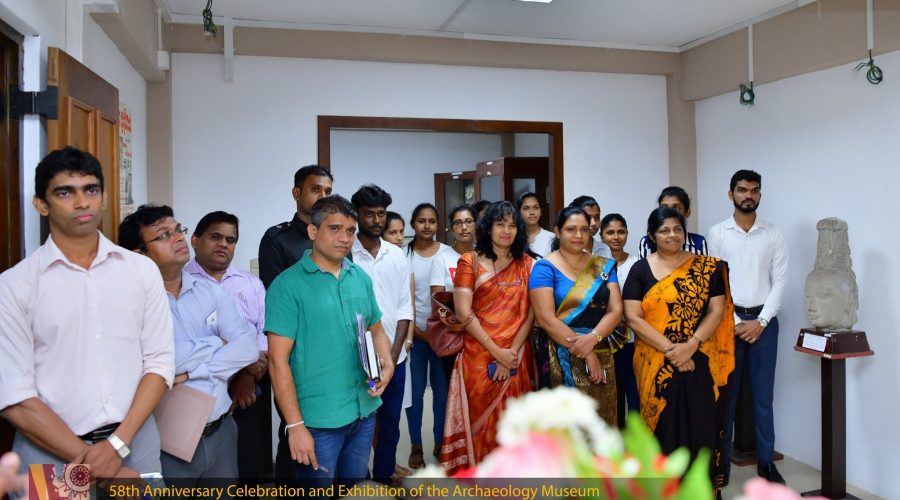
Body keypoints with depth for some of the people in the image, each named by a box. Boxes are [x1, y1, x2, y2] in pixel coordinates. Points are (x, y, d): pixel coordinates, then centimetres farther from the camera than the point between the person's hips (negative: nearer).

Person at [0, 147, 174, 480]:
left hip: (135, 441, 2)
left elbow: (159, 362, -1)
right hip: (51, 451, -2)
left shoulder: (142, 270, 1)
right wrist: (88, 459, -12)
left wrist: (118, 444, -11)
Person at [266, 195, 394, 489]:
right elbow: (278, 361, -14)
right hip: (318, 420, -5)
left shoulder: (361, 278, 5)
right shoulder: (288, 285, -13)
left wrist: (387, 364, -6)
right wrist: (295, 426, -17)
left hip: (365, 411, 6)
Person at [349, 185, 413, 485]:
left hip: (394, 356, 4)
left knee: (390, 421, 13)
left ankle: (385, 473, 31)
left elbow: (404, 308, 5)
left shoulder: (397, 256, 6)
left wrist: (394, 354, -3)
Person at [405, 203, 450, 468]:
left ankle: (440, 441, 23)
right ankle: (416, 446, 18)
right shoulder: (404, 254, -1)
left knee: (442, 387, 8)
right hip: (414, 332, 0)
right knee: (415, 389, 5)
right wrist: (415, 330, -7)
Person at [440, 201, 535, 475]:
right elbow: (463, 313, -9)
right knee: (481, 422, 7)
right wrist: (497, 352, -12)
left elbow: (530, 312, 2)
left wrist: (512, 353, -9)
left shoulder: (526, 264, 8)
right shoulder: (470, 262, -1)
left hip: (516, 358, 2)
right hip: (479, 356, -2)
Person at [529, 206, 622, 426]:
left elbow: (616, 310, 2)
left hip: (601, 357, 4)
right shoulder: (545, 267, -3)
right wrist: (585, 353, -14)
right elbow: (546, 319, -11)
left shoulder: (604, 266, 10)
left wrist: (593, 338, -17)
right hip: (562, 360, -4)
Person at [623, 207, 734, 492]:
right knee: (663, 427, 5)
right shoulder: (640, 270, 2)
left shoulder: (707, 267, 5)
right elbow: (633, 317, -5)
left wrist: (691, 345, -15)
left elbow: (717, 311, -1)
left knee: (701, 427, 4)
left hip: (701, 364, 1)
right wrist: (669, 348, -14)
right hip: (656, 366, 0)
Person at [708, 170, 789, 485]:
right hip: (727, 321, -1)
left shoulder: (773, 234, 4)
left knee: (763, 395, 8)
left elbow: (780, 281, 1)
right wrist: (734, 322, -8)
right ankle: (721, 461, 14)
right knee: (725, 394, 5)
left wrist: (760, 321, -8)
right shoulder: (717, 233, 1)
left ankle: (766, 461, 19)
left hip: (764, 321, 1)